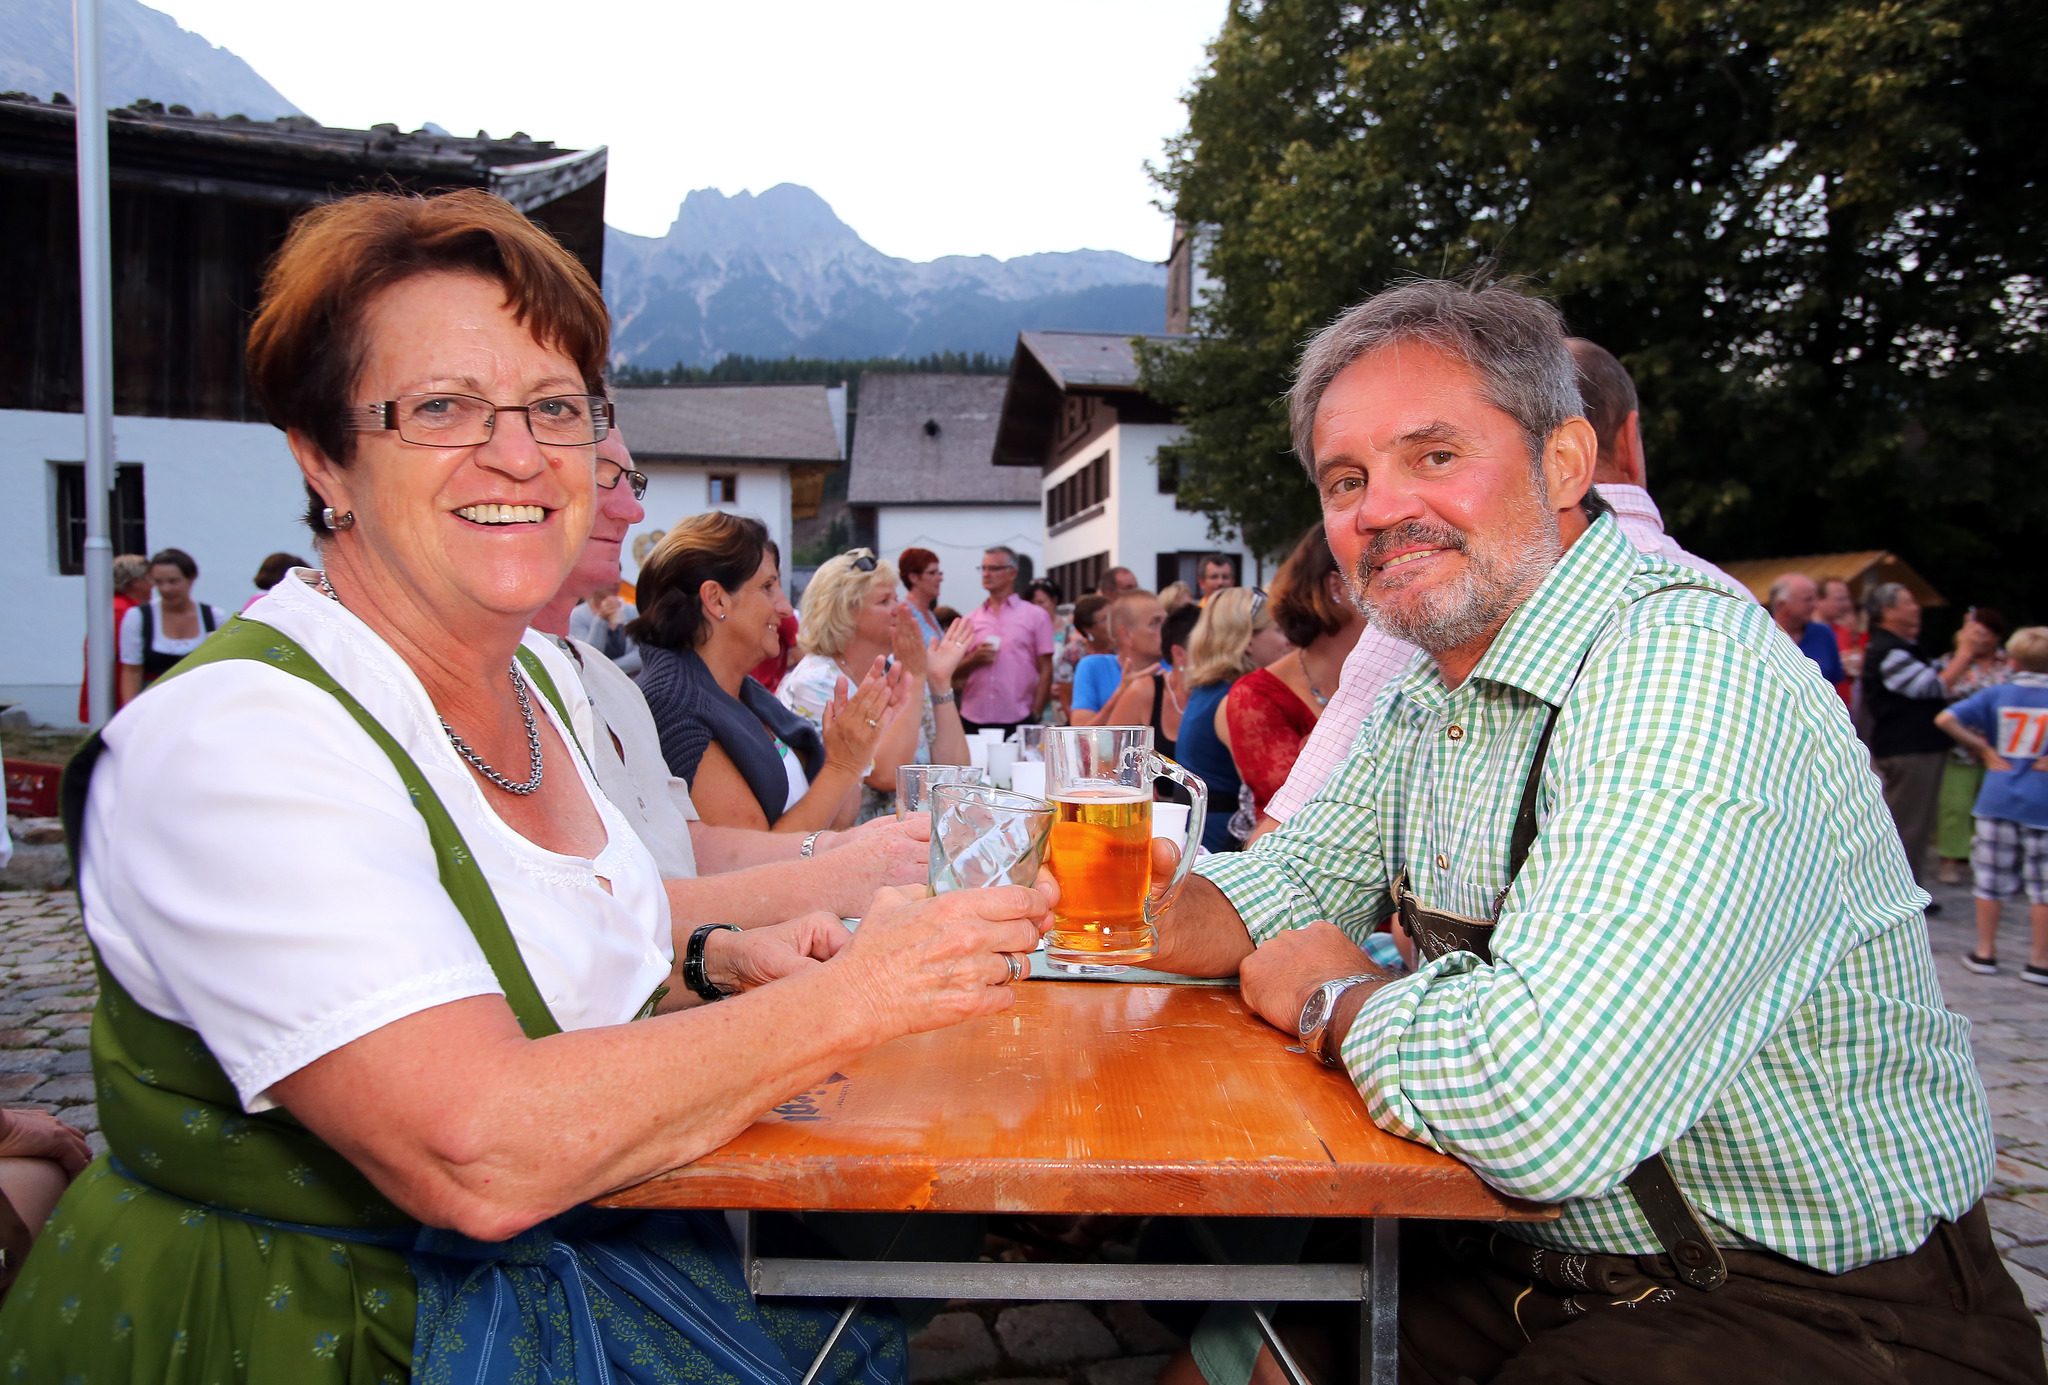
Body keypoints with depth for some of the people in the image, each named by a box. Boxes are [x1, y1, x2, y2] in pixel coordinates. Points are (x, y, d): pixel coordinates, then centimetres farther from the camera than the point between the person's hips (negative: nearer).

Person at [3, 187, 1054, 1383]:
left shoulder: (545, 674, 2)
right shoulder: (231, 745, -25)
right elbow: (481, 1153, -33)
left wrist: (710, 958, -3)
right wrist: (848, 995, -25)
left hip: (571, 1252, 7)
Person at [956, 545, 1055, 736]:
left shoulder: (1036, 616, 6)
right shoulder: (970, 619, 14)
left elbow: (1045, 670, 3)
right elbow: (956, 670, 15)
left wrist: (1035, 714, -5)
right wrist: (974, 660, -6)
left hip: (1017, 721, -2)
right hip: (972, 720, 3)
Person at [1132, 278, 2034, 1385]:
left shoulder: (1689, 679, -28)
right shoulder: (1431, 686, 2)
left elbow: (1537, 1108, -39)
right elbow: (1291, 885, 11)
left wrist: (1335, 999, -18)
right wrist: (1157, 912, -11)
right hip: (1541, 1250, 7)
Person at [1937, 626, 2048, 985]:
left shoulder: (1995, 693, -2)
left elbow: (1945, 719, -13)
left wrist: (1983, 750, -3)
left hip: (1998, 798, 2)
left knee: (1992, 879, 11)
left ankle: (1985, 953, 17)